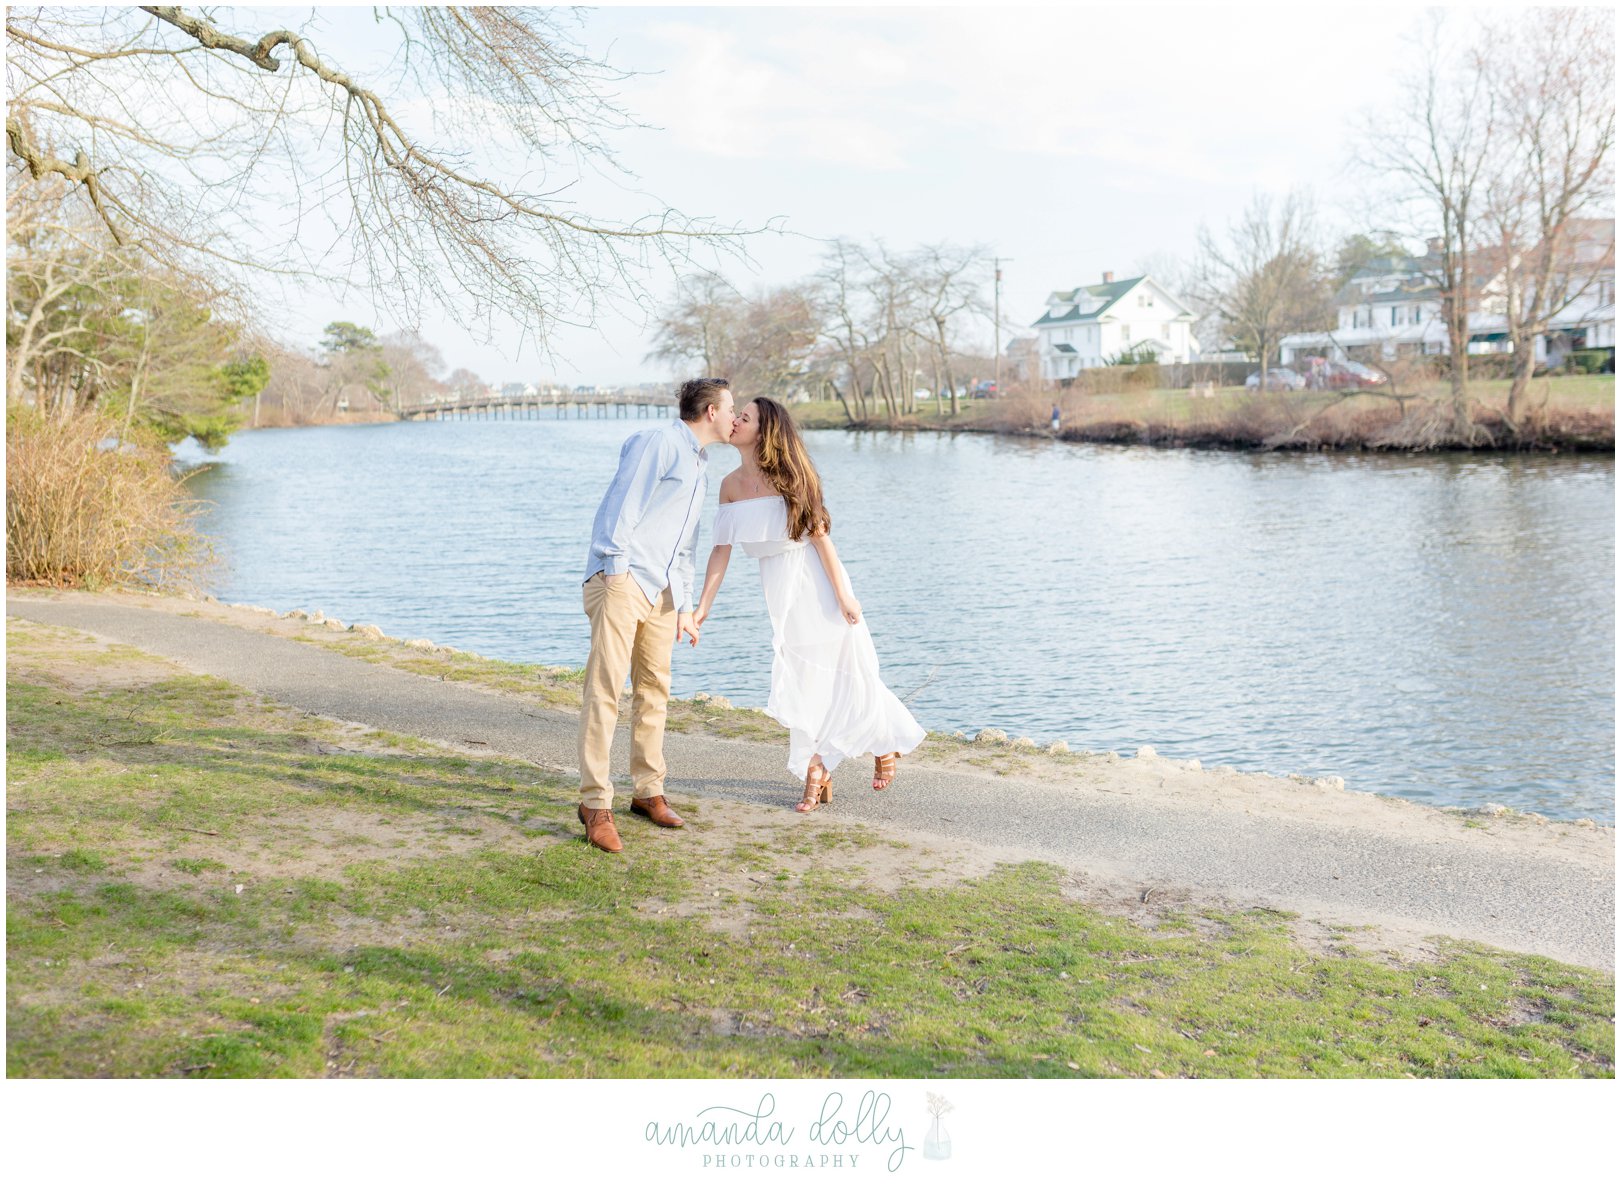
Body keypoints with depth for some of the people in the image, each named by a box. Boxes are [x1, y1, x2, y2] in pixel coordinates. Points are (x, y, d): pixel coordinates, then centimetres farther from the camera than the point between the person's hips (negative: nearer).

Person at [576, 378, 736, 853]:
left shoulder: (698, 470, 26)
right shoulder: (660, 442, -2)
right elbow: (625, 502, -12)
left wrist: (685, 606, 23)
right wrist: (616, 568, -19)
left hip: (661, 593, 9)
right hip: (621, 579, -9)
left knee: (654, 690, 10)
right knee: (605, 691, -11)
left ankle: (648, 791, 21)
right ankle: (595, 803, -10)